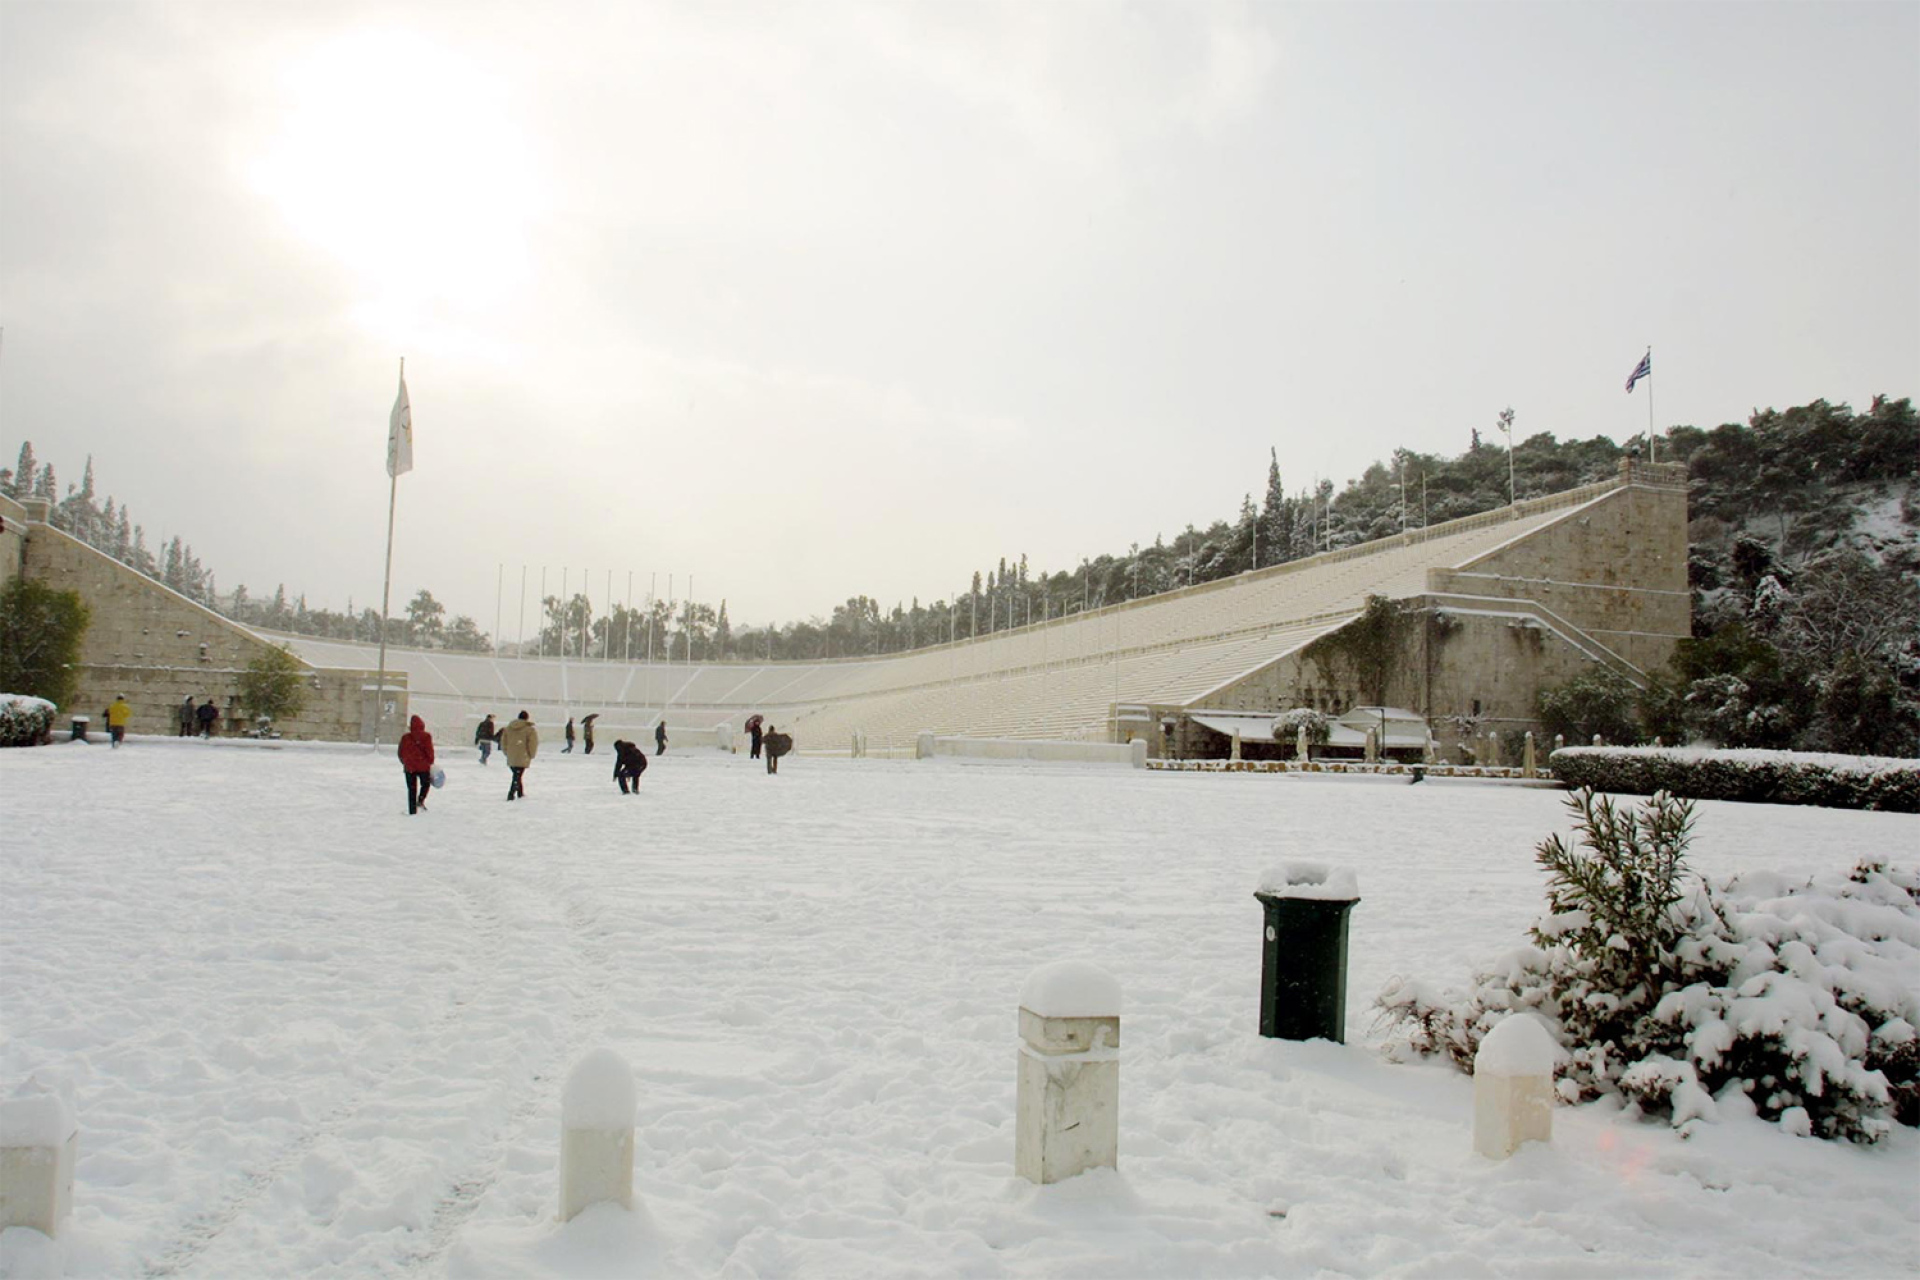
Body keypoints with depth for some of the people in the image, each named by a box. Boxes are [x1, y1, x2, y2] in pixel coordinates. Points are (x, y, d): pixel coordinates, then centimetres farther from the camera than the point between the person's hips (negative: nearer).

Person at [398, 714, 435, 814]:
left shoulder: (405, 737, 1)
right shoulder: (426, 736, -8)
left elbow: (401, 753, 6)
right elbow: (429, 751, -10)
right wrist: (431, 762, 2)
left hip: (409, 767, 2)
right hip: (423, 766, -2)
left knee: (412, 789, 11)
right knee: (426, 784, 20)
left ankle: (412, 811, 8)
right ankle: (420, 800, -4)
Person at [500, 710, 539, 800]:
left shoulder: (508, 728, 11)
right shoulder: (530, 729, -7)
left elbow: (503, 742, 14)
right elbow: (533, 745, -8)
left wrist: (507, 753, 21)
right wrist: (531, 756, 5)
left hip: (511, 758, 5)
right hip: (522, 759, -5)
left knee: (517, 776, 18)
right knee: (518, 776, -2)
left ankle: (520, 794, 27)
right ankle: (511, 794, -9)